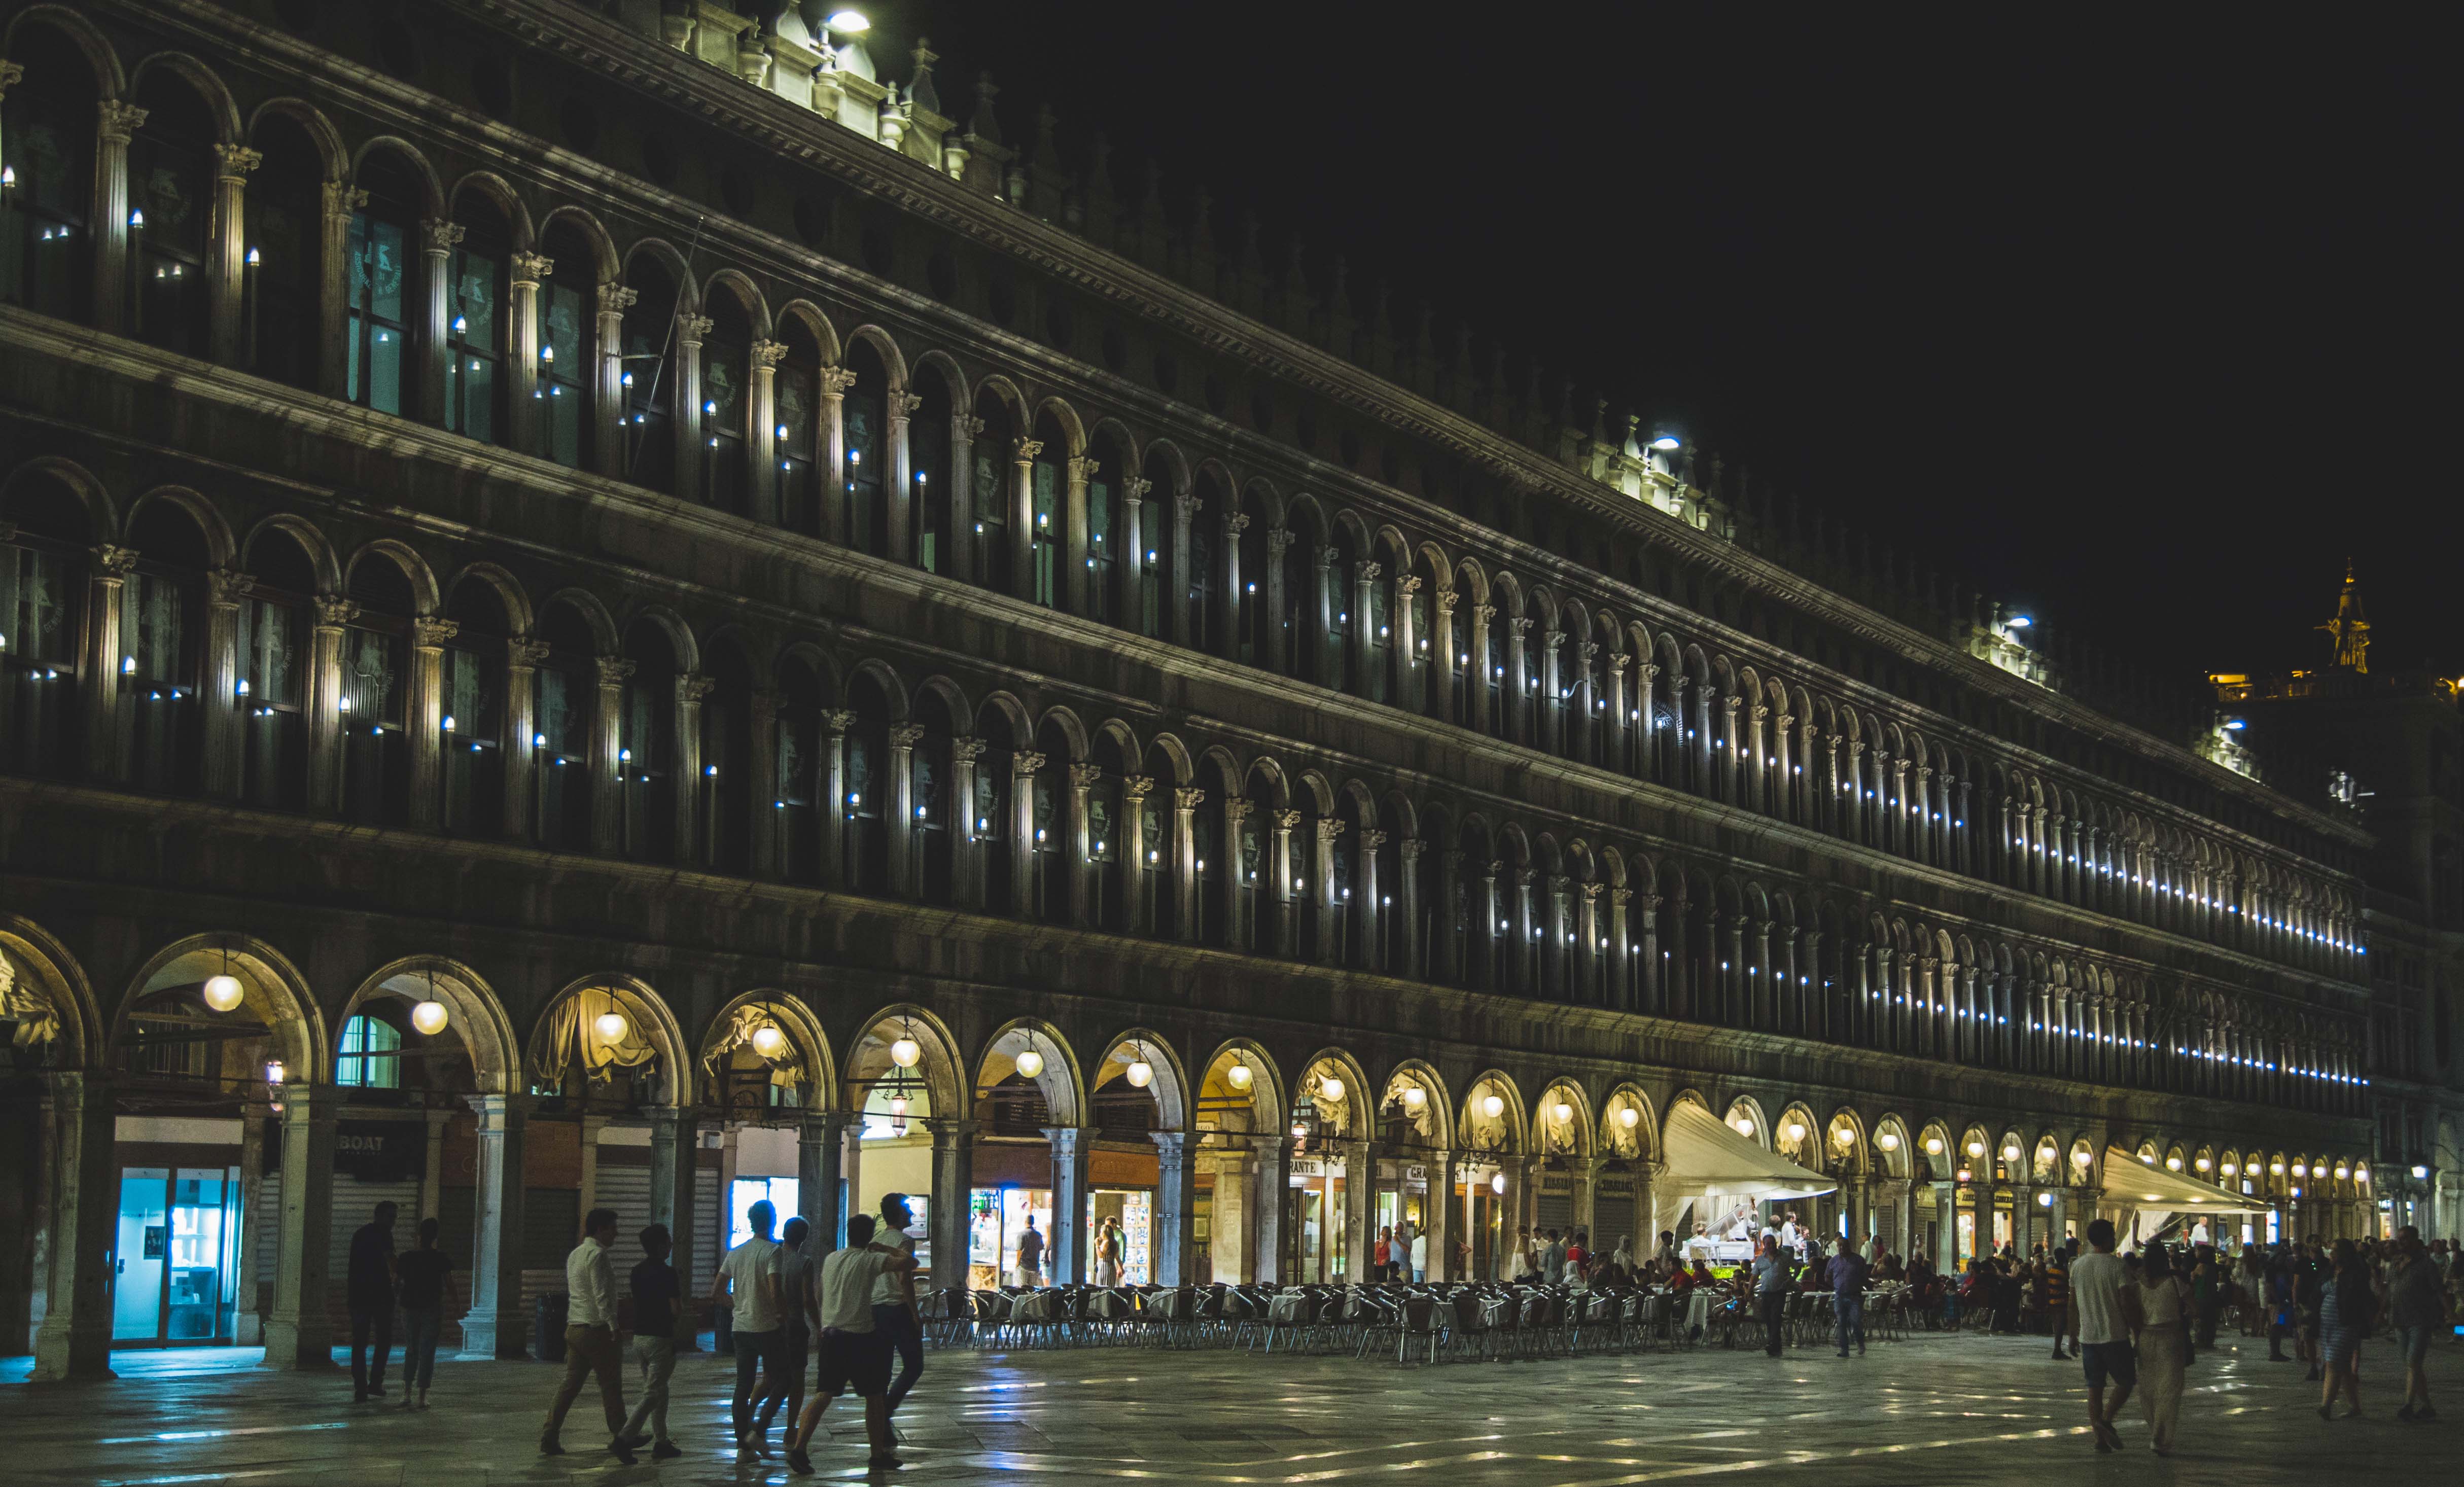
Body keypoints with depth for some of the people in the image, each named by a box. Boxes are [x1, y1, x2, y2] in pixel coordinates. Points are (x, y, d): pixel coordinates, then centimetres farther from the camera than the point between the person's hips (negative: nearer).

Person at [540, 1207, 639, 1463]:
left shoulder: (575, 1254, 16)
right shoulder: (597, 1255, -13)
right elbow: (601, 1295, -21)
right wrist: (613, 1326, -23)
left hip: (574, 1328, 9)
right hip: (596, 1329, -9)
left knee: (570, 1384, 11)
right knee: (611, 1387, -3)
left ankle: (549, 1437, 9)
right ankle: (619, 1440, -1)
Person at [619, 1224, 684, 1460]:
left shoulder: (638, 1271, 8)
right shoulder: (666, 1273, -14)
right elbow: (674, 1309, -16)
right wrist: (681, 1294, 5)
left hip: (639, 1336, 8)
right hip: (660, 1338, -8)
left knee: (658, 1390, 16)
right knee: (653, 1393, -6)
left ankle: (661, 1442, 19)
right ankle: (626, 1436, -19)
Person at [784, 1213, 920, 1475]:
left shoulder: (830, 1260, 11)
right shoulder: (871, 1260, -7)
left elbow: (814, 1297, 18)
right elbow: (908, 1263, -20)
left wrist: (820, 1328, 30)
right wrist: (887, 1250, -2)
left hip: (830, 1334, 5)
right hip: (860, 1336, -5)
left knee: (823, 1395, 3)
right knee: (874, 1396, 9)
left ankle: (798, 1448, -12)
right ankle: (878, 1455, 16)